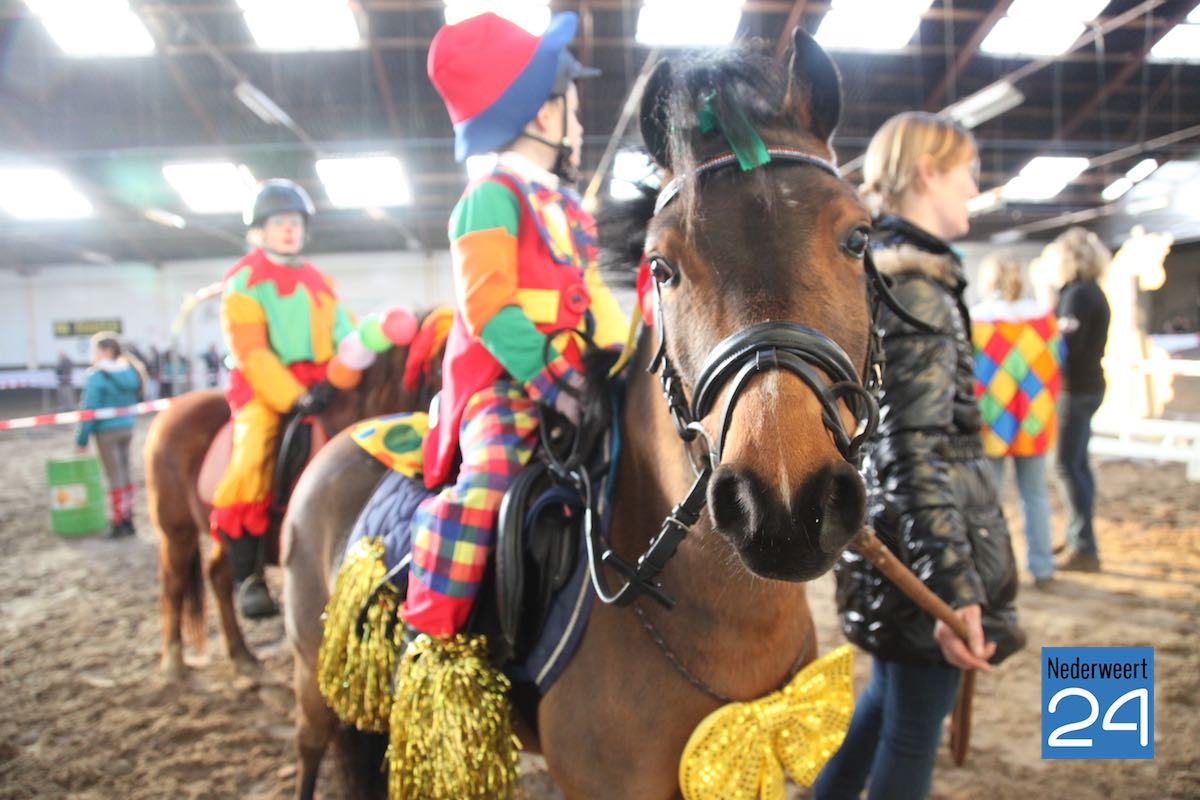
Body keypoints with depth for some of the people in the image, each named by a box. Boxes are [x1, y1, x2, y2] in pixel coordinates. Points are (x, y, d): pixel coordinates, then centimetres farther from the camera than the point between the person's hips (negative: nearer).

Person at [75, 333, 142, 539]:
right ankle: (128, 521, 20)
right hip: (127, 427, 6)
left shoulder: (96, 377, -15)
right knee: (125, 473, 13)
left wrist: (81, 440, -8)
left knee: (114, 477, 0)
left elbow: (90, 410, -15)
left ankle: (117, 525, 7)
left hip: (107, 431, -6)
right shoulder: (129, 372, 5)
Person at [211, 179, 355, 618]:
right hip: (263, 389, -5)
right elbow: (250, 352, -8)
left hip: (318, 387, 5)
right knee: (253, 464, -27)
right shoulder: (243, 280, 3)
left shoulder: (318, 281, 19)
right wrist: (293, 397, -19)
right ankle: (247, 578, -16)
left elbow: (344, 335, 10)